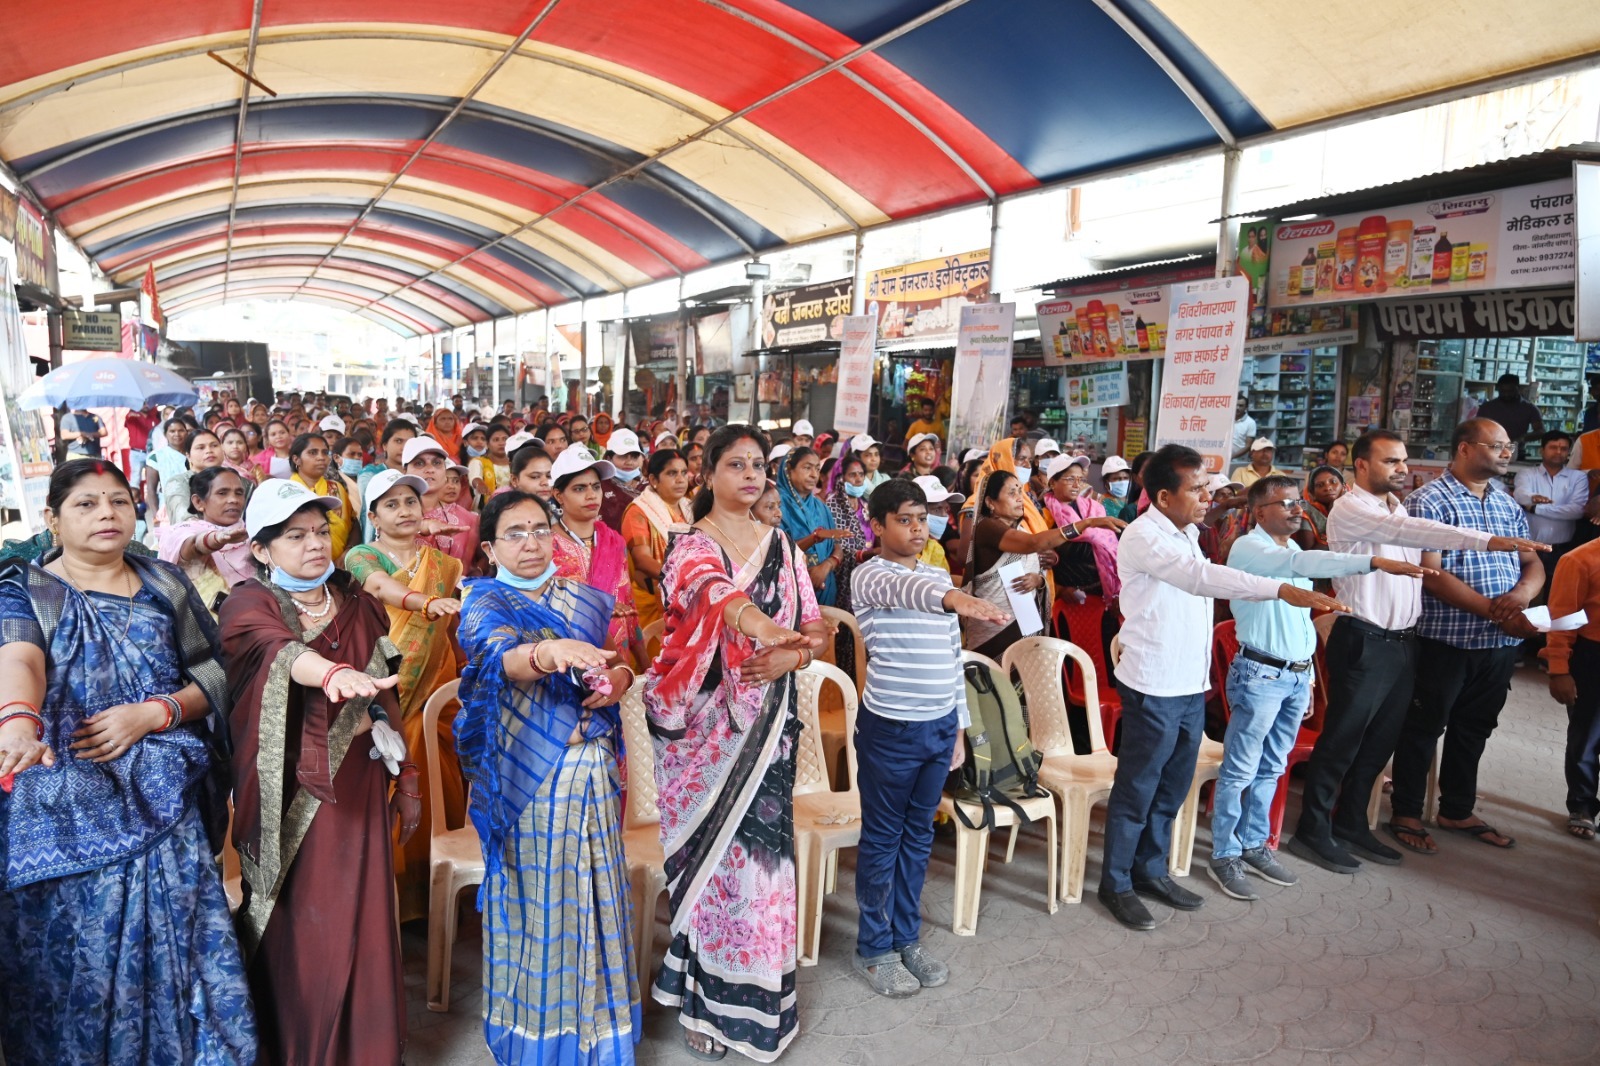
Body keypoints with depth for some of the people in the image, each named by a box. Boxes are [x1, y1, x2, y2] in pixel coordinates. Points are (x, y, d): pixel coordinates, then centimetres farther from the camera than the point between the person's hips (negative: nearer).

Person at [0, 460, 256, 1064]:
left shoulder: (165, 583, 9)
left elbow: (212, 675, 6)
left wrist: (153, 713, -12)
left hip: (163, 802, 2)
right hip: (63, 811, -1)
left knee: (172, 944, 3)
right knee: (74, 955, 3)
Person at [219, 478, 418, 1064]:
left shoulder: (359, 605, 9)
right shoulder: (248, 604, -5)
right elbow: (281, 650, -30)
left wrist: (381, 723, 5)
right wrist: (336, 674, -49)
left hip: (355, 788, 3)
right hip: (286, 789, -3)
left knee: (357, 922, 6)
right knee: (293, 926, 2)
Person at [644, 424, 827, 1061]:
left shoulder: (780, 544, 9)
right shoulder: (691, 546, -8)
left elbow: (814, 625, 8)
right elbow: (714, 591, -32)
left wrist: (791, 655, -15)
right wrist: (762, 625, -52)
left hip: (768, 723, 4)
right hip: (704, 722, -4)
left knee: (759, 850, 9)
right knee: (708, 851, 3)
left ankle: (754, 994, 28)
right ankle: (701, 996, 22)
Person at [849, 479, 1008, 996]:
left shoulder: (939, 575, 9)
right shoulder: (868, 575, -12)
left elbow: (953, 655, 14)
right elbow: (898, 588, -38)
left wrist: (959, 725, 14)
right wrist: (954, 598, -57)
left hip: (940, 725, 6)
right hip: (890, 726, -6)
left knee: (918, 835, 17)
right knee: (882, 838, 8)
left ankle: (907, 939, 32)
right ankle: (874, 948, 24)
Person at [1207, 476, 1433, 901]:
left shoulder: (1294, 552, 15)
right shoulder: (1248, 548, -13)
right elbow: (1301, 563, -32)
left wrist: (1308, 676, 20)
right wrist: (1375, 561, -39)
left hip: (1297, 675, 8)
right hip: (1261, 674, -8)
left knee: (1270, 769, 16)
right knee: (1240, 770, 0)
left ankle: (1254, 845, 28)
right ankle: (1224, 855, 10)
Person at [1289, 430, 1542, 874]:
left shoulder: (1398, 508, 14)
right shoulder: (1350, 509, -13)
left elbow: (1419, 562, 13)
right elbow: (1412, 532, -27)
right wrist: (1488, 541, -33)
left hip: (1403, 641, 8)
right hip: (1363, 642, -8)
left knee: (1379, 741, 14)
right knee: (1341, 740, -1)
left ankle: (1351, 823, 28)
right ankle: (1312, 831, 10)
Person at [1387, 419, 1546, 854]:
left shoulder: (1508, 504, 13)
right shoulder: (1428, 501, -10)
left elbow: (1533, 562, 10)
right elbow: (1431, 574, -17)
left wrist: (1521, 594, -13)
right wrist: (1494, 611, -22)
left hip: (1501, 641, 7)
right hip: (1446, 639, -7)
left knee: (1475, 728, 18)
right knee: (1424, 727, 5)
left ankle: (1458, 810, 33)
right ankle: (1406, 814, 17)